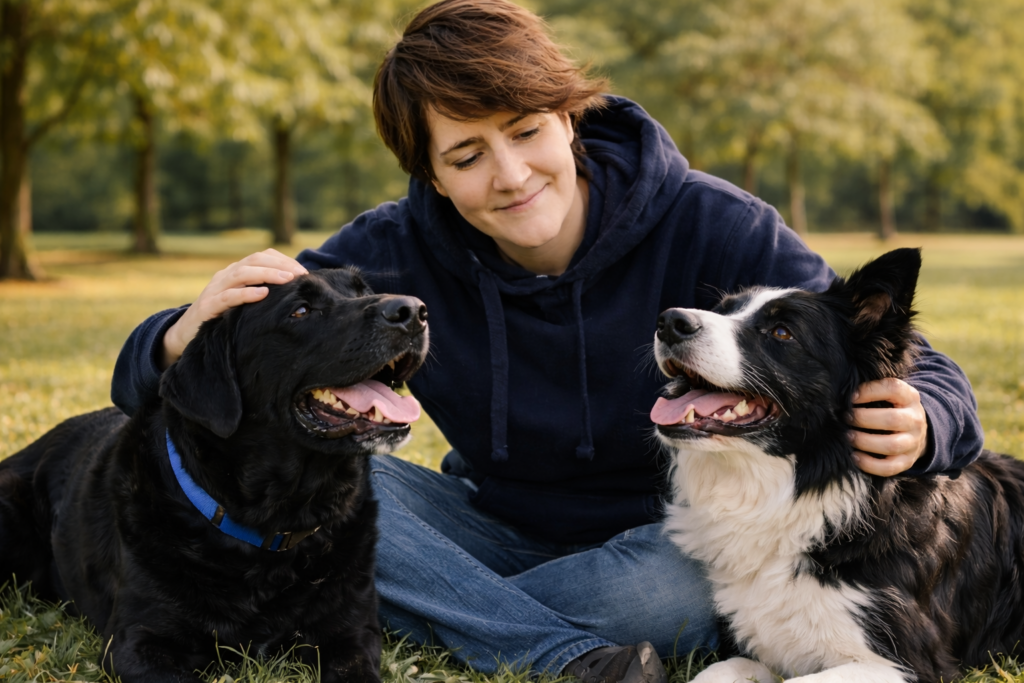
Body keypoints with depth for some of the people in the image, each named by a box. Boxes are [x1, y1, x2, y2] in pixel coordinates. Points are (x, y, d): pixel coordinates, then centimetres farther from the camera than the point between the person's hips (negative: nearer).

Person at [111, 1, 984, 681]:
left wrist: (910, 426, -40)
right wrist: (189, 337, -39)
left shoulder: (708, 229, -18)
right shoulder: (398, 255, -13)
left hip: (668, 541, -2)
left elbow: (925, 379, -15)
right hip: (498, 535, 3)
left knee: (700, 576, -37)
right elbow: (149, 390, -13)